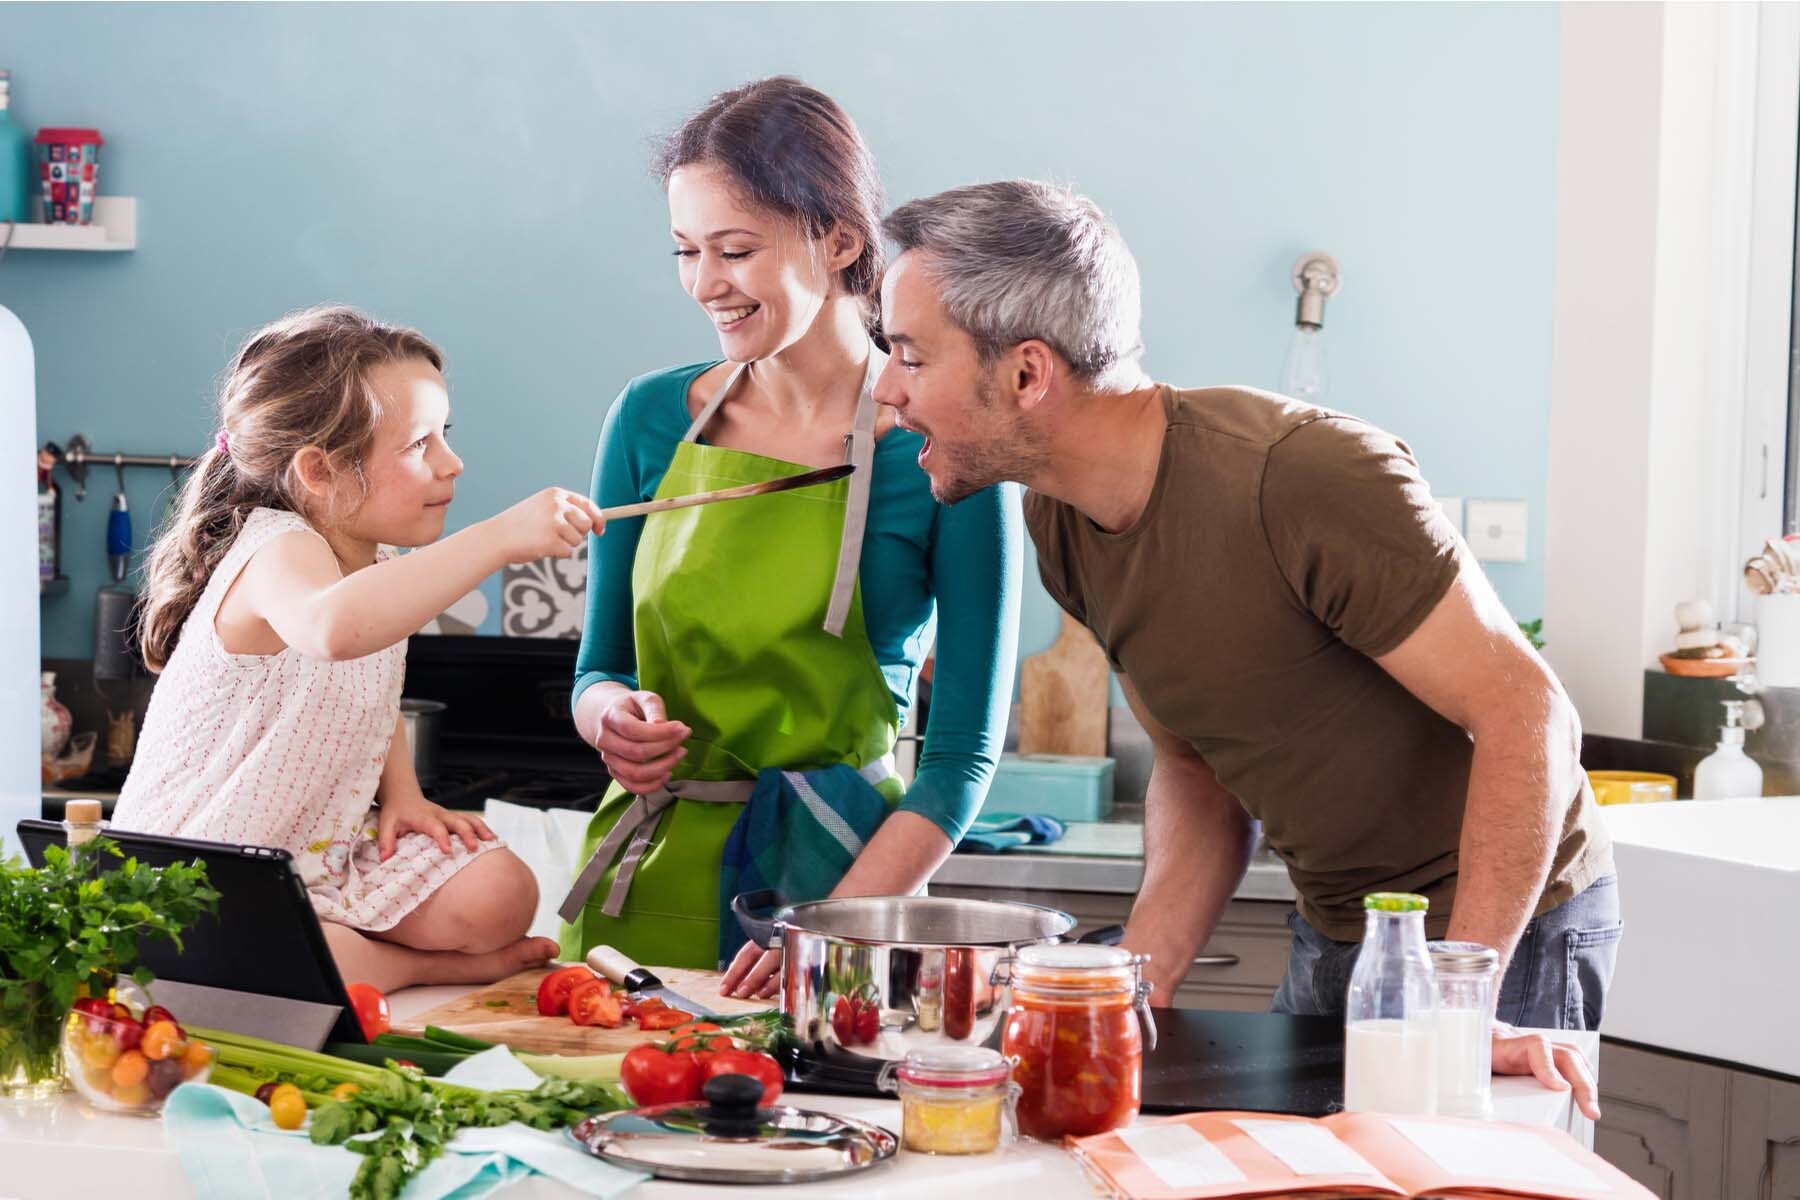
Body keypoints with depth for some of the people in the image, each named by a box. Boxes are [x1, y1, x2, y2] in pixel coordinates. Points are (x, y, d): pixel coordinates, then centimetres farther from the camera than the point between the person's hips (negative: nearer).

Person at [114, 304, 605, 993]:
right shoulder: (277, 554, -24)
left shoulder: (379, 566, 5)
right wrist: (498, 538, -54)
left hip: (330, 847, 7)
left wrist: (402, 794, 4)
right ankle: (423, 964, -13)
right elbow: (332, 627, -53)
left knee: (499, 894, -15)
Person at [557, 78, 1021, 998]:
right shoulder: (651, 419, 4)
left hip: (828, 876, -3)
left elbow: (963, 757, -7)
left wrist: (829, 933, -18)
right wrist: (613, 715, -8)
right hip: (644, 878, 3)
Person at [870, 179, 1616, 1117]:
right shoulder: (1061, 527, -3)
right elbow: (1195, 766, 6)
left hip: (1505, 924, -7)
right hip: (1334, 930, 7)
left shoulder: (1305, 475, -28)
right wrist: (1139, 979, -10)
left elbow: (1523, 708, -26)